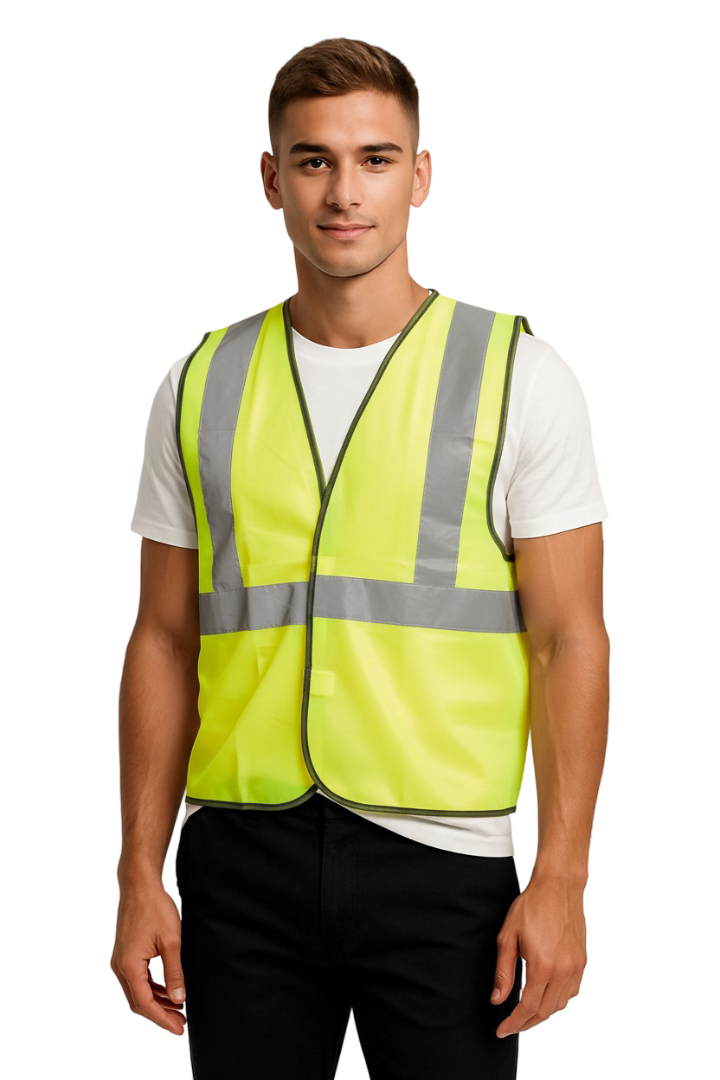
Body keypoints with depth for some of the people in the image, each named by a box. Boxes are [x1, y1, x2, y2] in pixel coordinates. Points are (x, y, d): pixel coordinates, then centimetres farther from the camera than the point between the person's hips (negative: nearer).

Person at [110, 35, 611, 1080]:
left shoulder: (520, 375, 0)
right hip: (242, 864, 2)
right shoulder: (200, 386, 8)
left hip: (441, 863, -2)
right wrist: (140, 876, 4)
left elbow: (570, 639, -3)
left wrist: (561, 878, -10)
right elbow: (164, 641, 9)